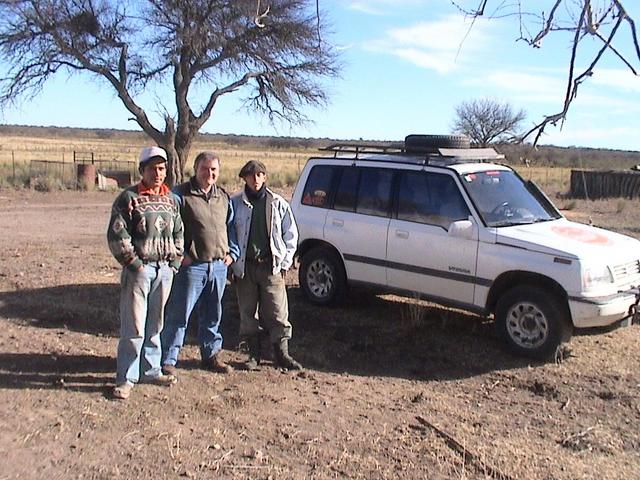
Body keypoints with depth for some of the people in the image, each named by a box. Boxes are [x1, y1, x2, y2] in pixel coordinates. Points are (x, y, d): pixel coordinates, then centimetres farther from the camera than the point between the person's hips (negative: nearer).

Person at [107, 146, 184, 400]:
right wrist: (134, 263, -12)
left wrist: (175, 261, 11)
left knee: (155, 325, 13)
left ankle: (151, 370, 25)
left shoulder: (171, 199, 13)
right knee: (134, 327, -3)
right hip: (138, 268, -5)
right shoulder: (129, 198, -5)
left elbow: (178, 233, 21)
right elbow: (116, 236, -10)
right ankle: (126, 378, 6)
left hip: (165, 269, 5)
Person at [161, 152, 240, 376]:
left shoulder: (224, 198, 15)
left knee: (212, 316, 16)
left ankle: (211, 355, 29)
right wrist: (180, 254, -13)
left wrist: (232, 252, 10)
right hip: (192, 265, -6)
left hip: (219, 266, 6)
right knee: (179, 315, -1)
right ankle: (168, 360, 8)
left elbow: (231, 227, 22)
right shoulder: (180, 195, -5)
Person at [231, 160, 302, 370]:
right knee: (248, 312, 8)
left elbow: (291, 235, 9)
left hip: (271, 266, 0)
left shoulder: (278, 204, 5)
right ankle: (254, 354, 21)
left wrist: (285, 263, 3)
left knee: (278, 312, 0)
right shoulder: (235, 203, 3)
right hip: (244, 267, 1)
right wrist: (232, 261, 1)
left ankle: (282, 354, 13)